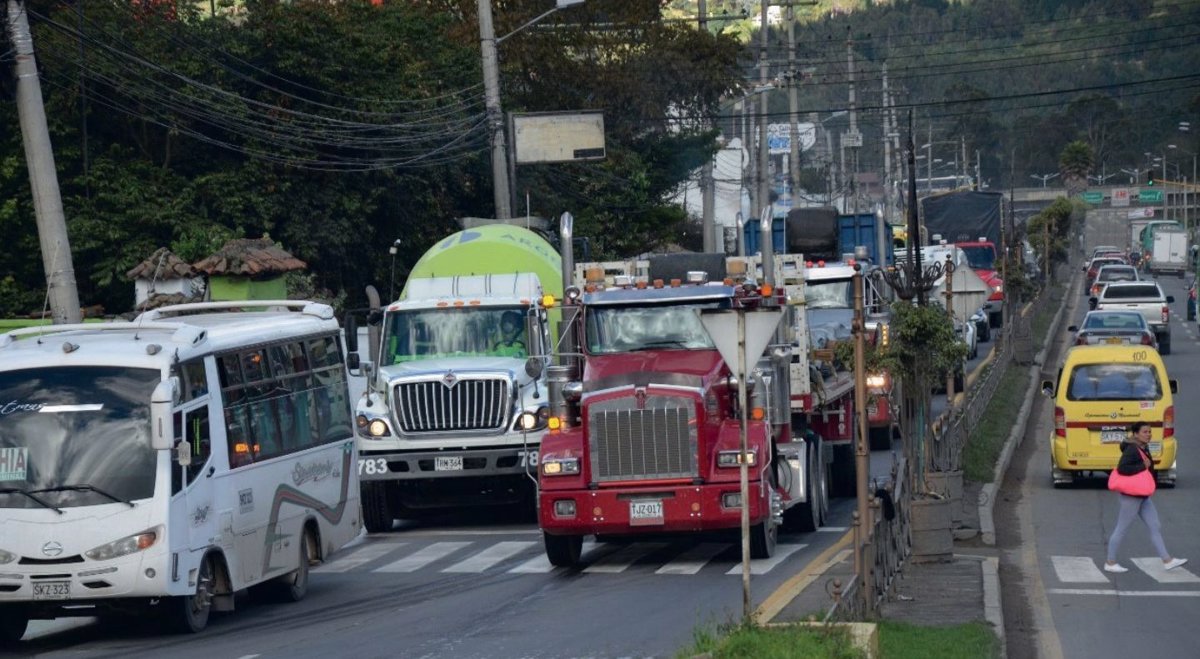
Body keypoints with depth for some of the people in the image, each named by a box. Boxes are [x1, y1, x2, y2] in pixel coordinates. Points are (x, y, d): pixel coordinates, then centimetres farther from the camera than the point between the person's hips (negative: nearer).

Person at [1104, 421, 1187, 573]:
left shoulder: (1144, 449, 10)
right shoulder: (1131, 450, -18)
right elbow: (1121, 469, -30)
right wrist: (1143, 466, -25)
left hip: (1143, 497, 9)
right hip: (1131, 496, -9)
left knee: (1156, 527, 6)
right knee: (1121, 529, 1)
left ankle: (1167, 561, 7)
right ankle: (1110, 563, 10)